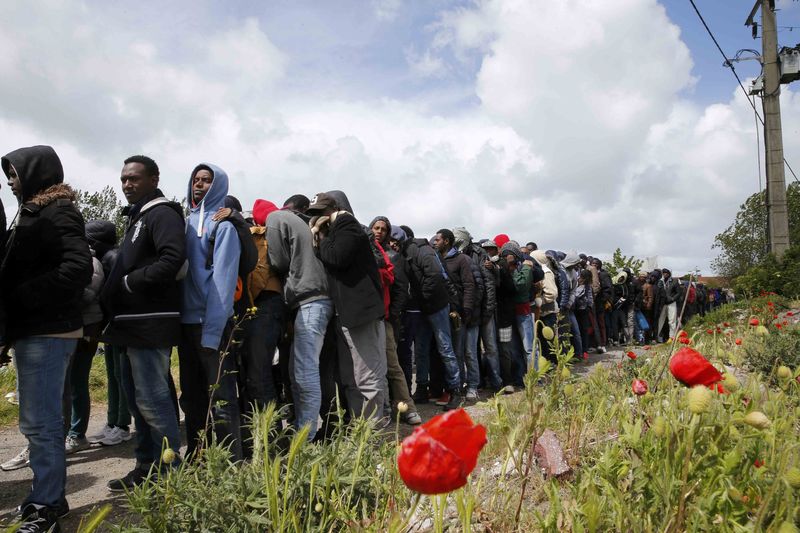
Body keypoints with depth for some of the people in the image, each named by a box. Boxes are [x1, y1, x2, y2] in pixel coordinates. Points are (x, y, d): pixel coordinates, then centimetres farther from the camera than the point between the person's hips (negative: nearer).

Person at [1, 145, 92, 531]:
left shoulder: (56, 213, -11)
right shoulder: (34, 212, 18)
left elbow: (78, 268, -24)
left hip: (46, 332, -10)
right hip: (33, 329, 10)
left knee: (39, 422, -2)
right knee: (40, 420, 16)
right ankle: (47, 496, 28)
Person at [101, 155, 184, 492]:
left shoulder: (161, 213, -9)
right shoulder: (136, 216, 21)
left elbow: (173, 260, -25)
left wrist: (128, 282, -16)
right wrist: (110, 301, 11)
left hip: (150, 322, -10)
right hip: (133, 322, 10)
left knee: (151, 399, -7)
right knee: (136, 397, 15)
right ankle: (147, 466, 26)